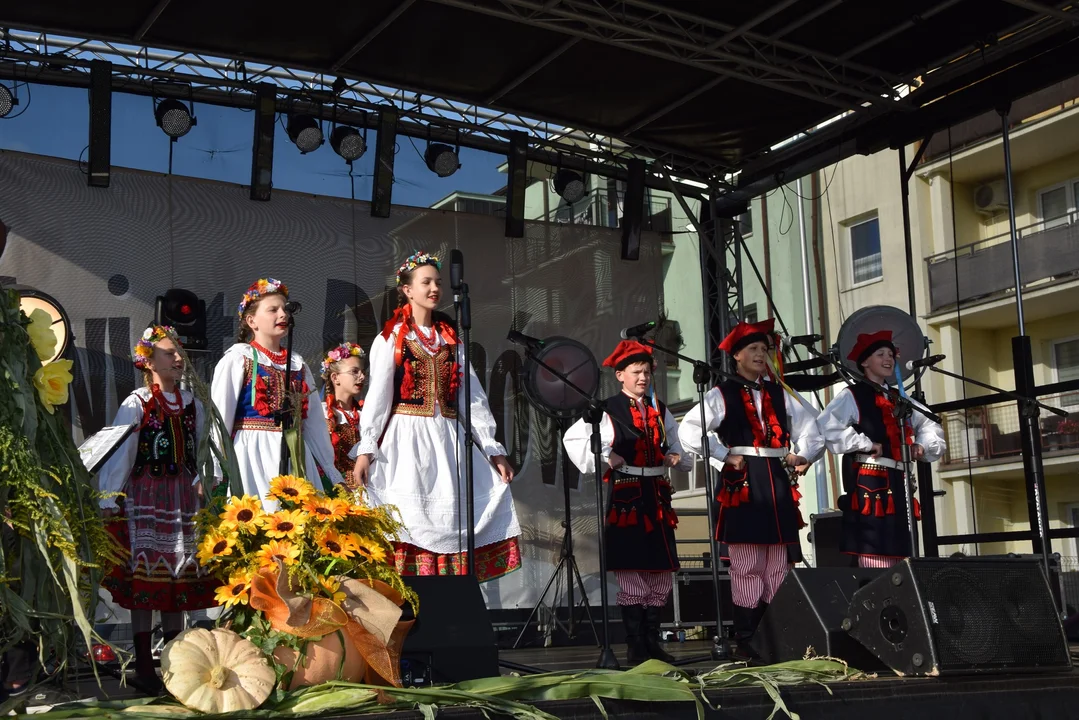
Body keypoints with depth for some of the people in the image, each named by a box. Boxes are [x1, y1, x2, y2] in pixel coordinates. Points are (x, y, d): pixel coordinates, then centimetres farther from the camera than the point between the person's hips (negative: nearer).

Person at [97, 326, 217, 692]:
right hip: (145, 500, -5)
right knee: (146, 576, -4)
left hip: (182, 499, 5)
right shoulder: (136, 404, -7)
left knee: (180, 578, 8)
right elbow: (118, 455, -11)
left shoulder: (191, 404, 9)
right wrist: (108, 501, -16)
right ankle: (144, 665, 3)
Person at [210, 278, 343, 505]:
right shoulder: (237, 359, 1)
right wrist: (211, 474, -14)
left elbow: (315, 423, 17)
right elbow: (219, 418, -7)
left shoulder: (299, 365, 16)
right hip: (254, 455, -5)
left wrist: (332, 473, 15)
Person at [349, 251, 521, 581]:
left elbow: (473, 397, 12)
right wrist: (365, 449, -14)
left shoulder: (451, 341, 16)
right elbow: (377, 396, -4)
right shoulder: (391, 338, 4)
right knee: (410, 524, -9)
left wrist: (493, 450, 6)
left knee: (451, 522, -2)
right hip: (406, 440, -4)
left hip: (448, 441, 4)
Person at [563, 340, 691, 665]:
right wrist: (602, 460, -12)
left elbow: (674, 445, 23)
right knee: (631, 571, -4)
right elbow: (573, 438, -6)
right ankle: (636, 646, 3)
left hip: (658, 495, 6)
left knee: (661, 571, 7)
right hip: (625, 495, -6)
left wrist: (677, 457, 1)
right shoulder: (609, 410, -4)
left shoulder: (660, 411, 14)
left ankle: (653, 642, 16)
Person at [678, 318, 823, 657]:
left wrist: (803, 456, 1)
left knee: (778, 567, 6)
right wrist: (725, 457, -9)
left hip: (778, 485, 5)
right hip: (742, 486, -5)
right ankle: (746, 639, 2)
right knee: (747, 567, -4)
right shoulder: (721, 395, 2)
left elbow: (811, 432, 19)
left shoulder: (780, 394, 17)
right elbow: (689, 431, -9)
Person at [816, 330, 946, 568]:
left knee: (897, 553, 8)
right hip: (868, 483, -8)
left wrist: (923, 446, 10)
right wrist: (866, 445, -15)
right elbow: (828, 426, -19)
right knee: (874, 557, -12)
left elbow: (931, 427, 31)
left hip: (898, 483, 8)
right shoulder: (851, 396, -2)